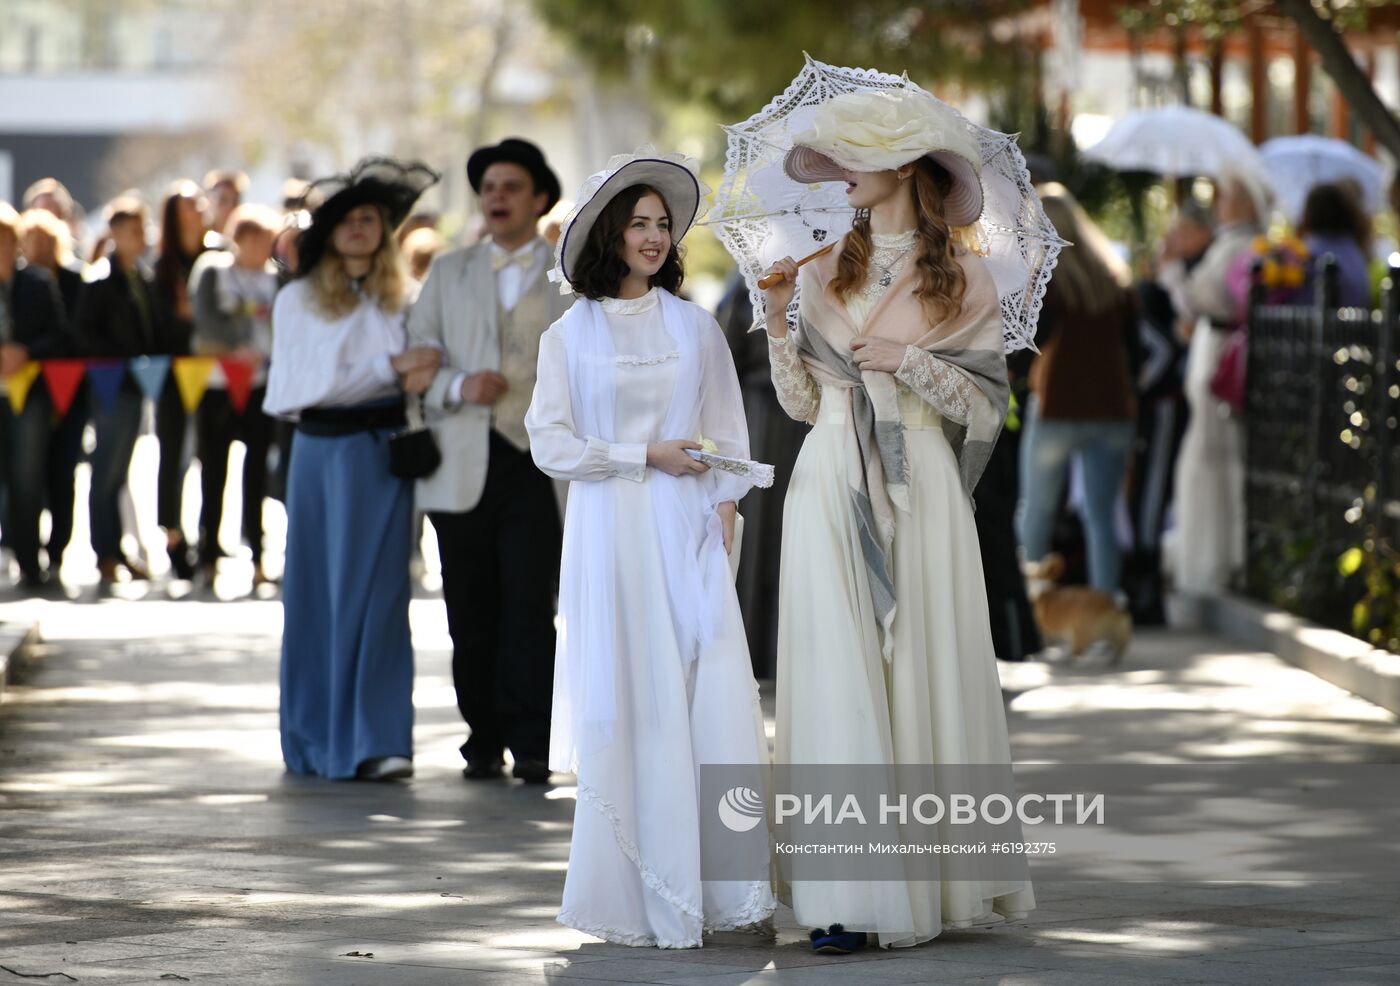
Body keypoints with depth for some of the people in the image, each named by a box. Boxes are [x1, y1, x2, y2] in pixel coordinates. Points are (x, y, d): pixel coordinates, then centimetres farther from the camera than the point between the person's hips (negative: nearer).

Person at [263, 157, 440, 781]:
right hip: (322, 454, 0)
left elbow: (422, 367, 10)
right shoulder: (298, 301, 5)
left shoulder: (402, 299, 9)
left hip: (382, 454, 0)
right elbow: (308, 383, -4)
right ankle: (313, 741, 12)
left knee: (374, 591, -6)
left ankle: (377, 743, -10)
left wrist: (423, 374, -15)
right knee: (314, 593, 4)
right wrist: (390, 366, -11)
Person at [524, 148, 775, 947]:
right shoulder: (571, 336, 4)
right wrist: (646, 455, -6)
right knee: (629, 706, -2)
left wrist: (723, 510, -1)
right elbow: (551, 443, 0)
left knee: (713, 697, -7)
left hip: (689, 530, 1)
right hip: (612, 531, -1)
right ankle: (639, 899, 2)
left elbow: (728, 433, 11)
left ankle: (722, 885, -5)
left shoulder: (697, 328, 10)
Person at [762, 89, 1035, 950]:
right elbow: (802, 402, 9)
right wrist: (777, 317, -3)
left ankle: (943, 877, 9)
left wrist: (908, 361, -12)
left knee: (929, 672, -2)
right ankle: (852, 899, -9)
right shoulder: (826, 272, 11)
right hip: (833, 491, 2)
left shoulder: (964, 280, 3)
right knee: (839, 676, -6)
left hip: (920, 493, -2)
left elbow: (985, 404, -1)